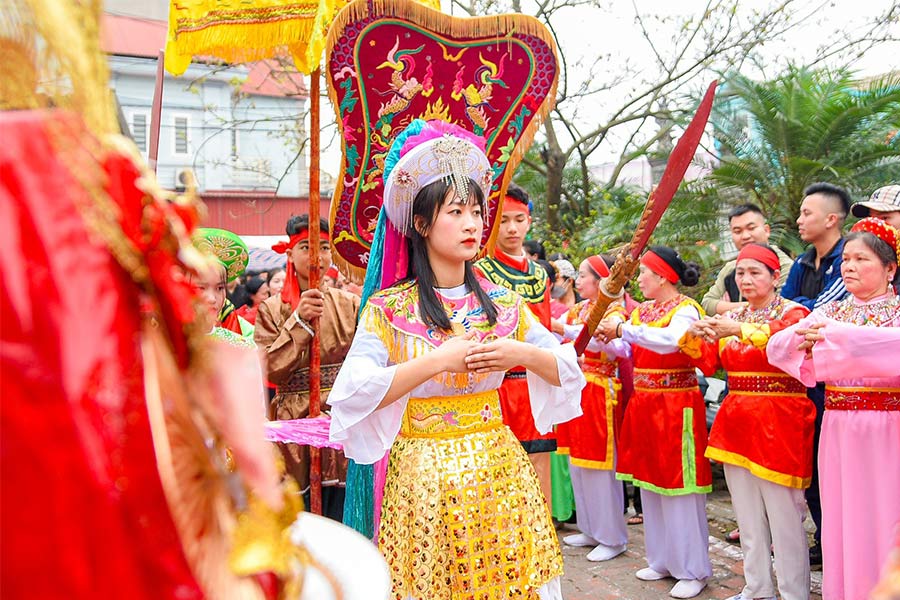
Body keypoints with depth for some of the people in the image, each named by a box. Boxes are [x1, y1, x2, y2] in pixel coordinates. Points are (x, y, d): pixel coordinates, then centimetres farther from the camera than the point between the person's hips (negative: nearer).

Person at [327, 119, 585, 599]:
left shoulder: (501, 303, 6)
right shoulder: (388, 309, -5)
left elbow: (566, 369, 10)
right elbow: (354, 395, -17)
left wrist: (522, 354, -10)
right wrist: (438, 361, -20)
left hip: (501, 472, 3)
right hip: (423, 481, -3)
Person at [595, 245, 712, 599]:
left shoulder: (685, 310, -11)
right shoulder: (641, 311, 11)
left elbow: (669, 341, -31)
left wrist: (622, 329, -29)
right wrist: (603, 337, -5)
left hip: (676, 408, -8)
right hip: (644, 406, 8)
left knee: (678, 488, -2)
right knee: (650, 483, 14)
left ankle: (692, 569, 12)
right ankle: (663, 560, 28)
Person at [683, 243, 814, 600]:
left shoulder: (792, 312, -3)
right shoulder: (732, 318, 14)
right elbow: (706, 357, 3)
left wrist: (739, 330, -38)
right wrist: (695, 335, -17)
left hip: (778, 421, -6)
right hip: (736, 420, 6)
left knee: (783, 514, -3)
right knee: (747, 515, 13)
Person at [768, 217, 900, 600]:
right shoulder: (831, 312, 10)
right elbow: (776, 349, 0)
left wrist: (834, 335, -25)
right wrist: (802, 336, -20)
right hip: (839, 432, 4)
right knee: (841, 520, 8)